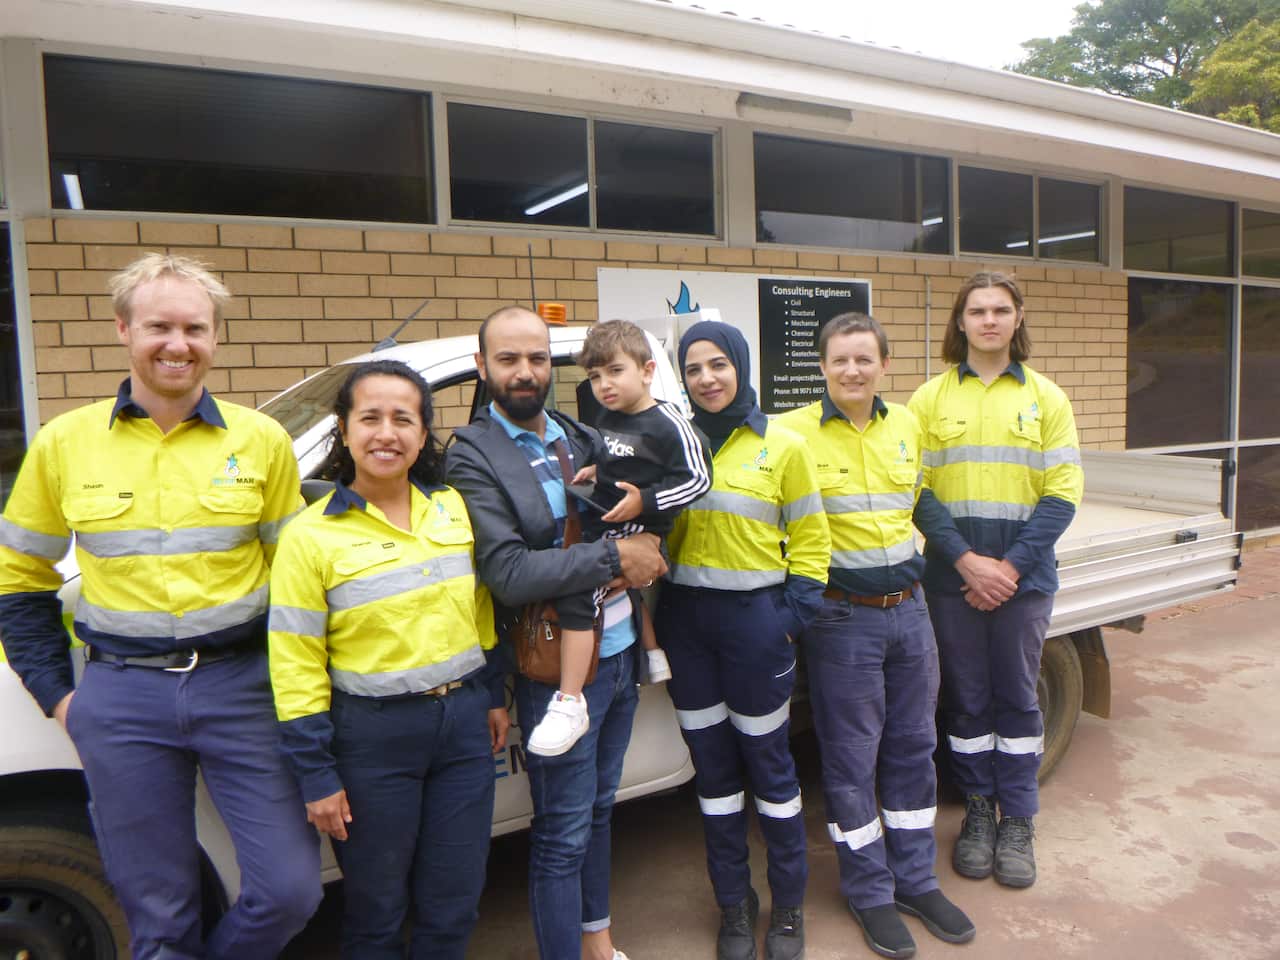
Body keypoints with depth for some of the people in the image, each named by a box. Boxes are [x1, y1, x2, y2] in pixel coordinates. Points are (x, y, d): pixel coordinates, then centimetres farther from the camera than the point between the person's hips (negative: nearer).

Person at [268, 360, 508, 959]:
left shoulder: (453, 508, 2)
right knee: (376, 911, 14)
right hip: (374, 736, -3)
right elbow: (295, 667, -9)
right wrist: (317, 776, -9)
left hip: (464, 723, 4)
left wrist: (493, 696, 14)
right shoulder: (310, 536, -10)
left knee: (453, 907, 15)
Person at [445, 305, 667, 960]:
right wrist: (613, 558, -21)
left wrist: (644, 548, -9)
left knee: (599, 809, 22)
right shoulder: (473, 456, -13)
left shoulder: (582, 438, 7)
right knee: (564, 834, 6)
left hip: (621, 653, 7)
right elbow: (508, 575, -22)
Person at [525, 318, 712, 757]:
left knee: (576, 591, -24)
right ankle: (654, 652, 55)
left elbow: (697, 478, -18)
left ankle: (569, 704, -19)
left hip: (637, 530, -10)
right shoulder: (605, 418, 8)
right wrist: (595, 471, 6)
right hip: (603, 524, 10)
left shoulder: (667, 423, -15)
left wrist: (645, 501, -25)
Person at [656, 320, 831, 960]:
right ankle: (734, 905, 30)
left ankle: (788, 906, 28)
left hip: (754, 618, -3)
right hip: (686, 619, 3)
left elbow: (810, 539, 1)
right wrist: (660, 612, -1)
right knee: (713, 766, 13)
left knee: (768, 764, 8)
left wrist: (794, 612, -8)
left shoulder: (782, 446, -3)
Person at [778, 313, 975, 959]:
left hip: (909, 608, 5)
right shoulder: (795, 433, -11)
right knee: (851, 759, 6)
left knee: (913, 748, 15)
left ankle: (915, 880, 32)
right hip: (842, 616, -5)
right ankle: (869, 893, 24)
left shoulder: (907, 425, 6)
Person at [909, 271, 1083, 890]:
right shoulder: (931, 397, 2)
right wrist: (966, 560, -13)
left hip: (1023, 574, 0)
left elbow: (1063, 493, -2)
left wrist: (1012, 565, -11)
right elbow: (917, 490, -3)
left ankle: (1018, 821, 23)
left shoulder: (1045, 397, 3)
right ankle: (978, 810, 26)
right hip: (951, 574, 0)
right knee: (966, 698, 10)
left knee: (1017, 698, 9)